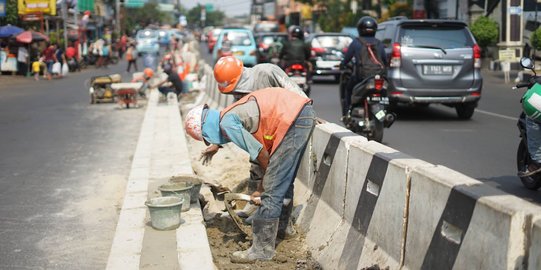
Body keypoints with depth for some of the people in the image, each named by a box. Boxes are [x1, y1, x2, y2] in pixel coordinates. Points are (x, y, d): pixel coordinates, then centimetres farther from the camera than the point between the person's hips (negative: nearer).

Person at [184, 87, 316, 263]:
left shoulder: (226, 123, -7)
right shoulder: (233, 115, 20)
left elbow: (262, 155, -7)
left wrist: (263, 188, 7)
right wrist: (263, 187, 25)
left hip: (293, 119, -10)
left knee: (272, 191, -6)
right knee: (283, 183, 22)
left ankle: (262, 249, -1)